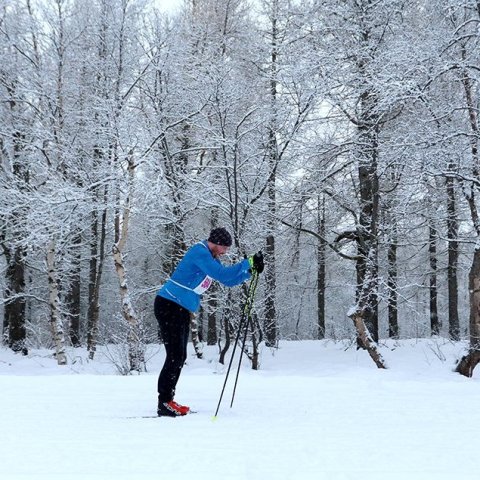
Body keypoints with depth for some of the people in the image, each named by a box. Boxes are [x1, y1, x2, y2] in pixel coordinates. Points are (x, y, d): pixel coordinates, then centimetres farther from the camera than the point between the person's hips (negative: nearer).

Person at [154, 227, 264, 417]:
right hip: (168, 307, -10)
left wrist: (250, 271, 5)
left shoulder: (210, 258, 15)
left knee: (179, 357, 11)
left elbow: (229, 281, 18)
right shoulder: (200, 252, -16)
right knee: (175, 356, -12)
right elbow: (222, 274, -26)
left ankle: (167, 400, 17)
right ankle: (164, 404, -9)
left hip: (181, 310, 10)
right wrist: (247, 263, -20)